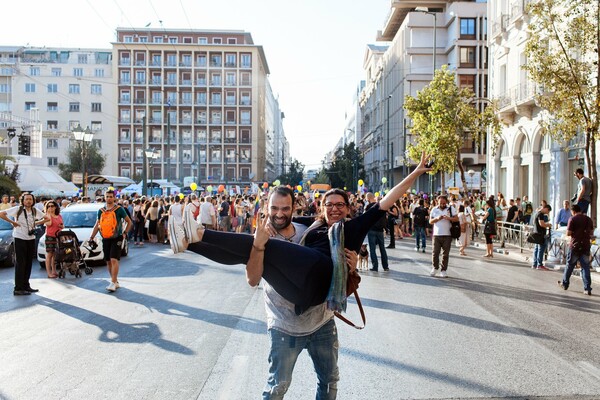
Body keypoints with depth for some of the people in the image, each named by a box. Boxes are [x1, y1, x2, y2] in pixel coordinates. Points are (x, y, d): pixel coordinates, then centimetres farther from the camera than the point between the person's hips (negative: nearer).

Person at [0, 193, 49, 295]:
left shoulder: (35, 211, 7)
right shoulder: (17, 209, -8)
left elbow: (46, 218, 18)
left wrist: (36, 223, 5)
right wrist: (12, 222, -11)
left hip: (31, 239, 5)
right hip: (20, 239, -5)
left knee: (29, 263, 9)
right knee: (21, 263, -6)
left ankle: (26, 285, 18)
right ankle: (18, 289, -3)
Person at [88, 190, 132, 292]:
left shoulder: (119, 209, -4)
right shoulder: (101, 210, 10)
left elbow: (129, 222, 1)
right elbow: (97, 225, 18)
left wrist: (125, 233, -9)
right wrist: (91, 237, 11)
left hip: (116, 238, -5)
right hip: (105, 239, 6)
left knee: (114, 260, -14)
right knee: (108, 261, 9)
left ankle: (113, 283, -12)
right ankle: (116, 281, 21)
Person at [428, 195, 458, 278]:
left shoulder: (451, 209, 5)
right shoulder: (434, 210, 10)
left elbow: (457, 219, 0)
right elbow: (430, 221, 8)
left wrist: (449, 218, -17)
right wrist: (437, 219, -10)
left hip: (447, 235, -1)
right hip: (436, 234, 1)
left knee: (445, 254, 2)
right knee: (435, 252, 0)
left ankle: (443, 270, 10)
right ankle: (435, 268, 16)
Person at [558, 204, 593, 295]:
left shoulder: (573, 219, -10)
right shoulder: (589, 219, 6)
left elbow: (568, 233, -12)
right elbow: (591, 233, 11)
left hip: (575, 246, -4)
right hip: (586, 246, 4)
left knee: (569, 265, 11)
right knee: (585, 267, 4)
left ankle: (564, 284, 23)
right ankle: (587, 289, 0)